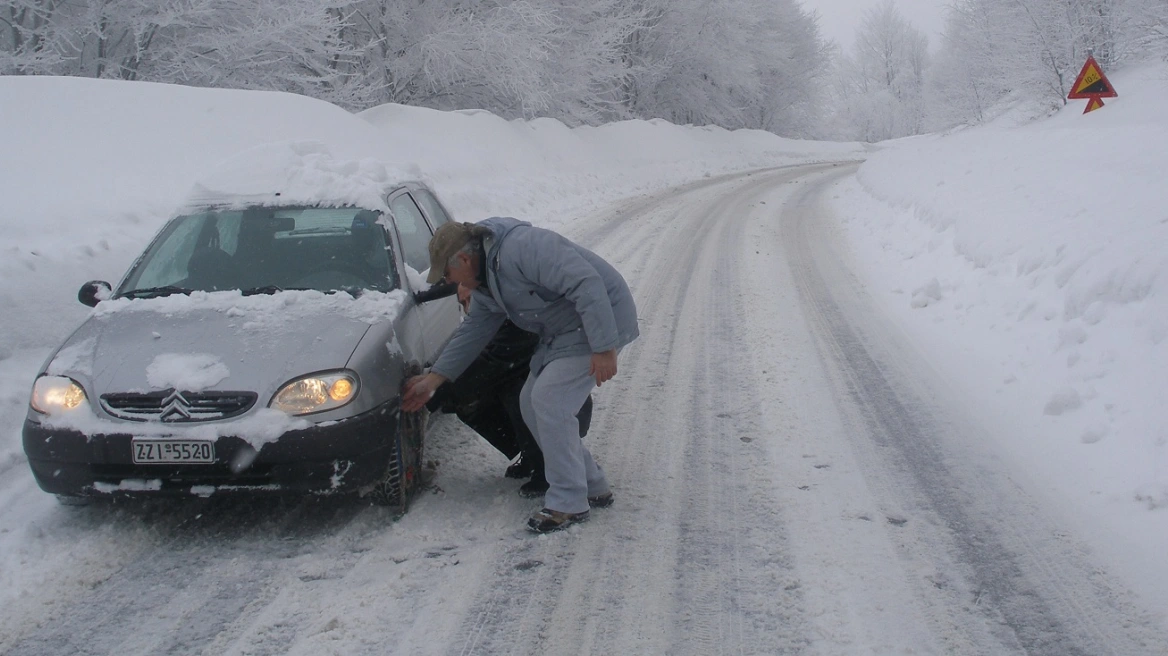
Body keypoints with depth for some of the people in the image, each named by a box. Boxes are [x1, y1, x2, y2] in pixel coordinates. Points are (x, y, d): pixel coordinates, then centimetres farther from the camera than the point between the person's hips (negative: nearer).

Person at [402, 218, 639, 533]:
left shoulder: (523, 248, -26)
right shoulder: (486, 281, 7)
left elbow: (587, 286, -31)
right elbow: (474, 329, 16)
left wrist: (603, 348, -32)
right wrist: (433, 379, 13)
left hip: (600, 322, -11)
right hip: (563, 333, 11)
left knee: (549, 401, -16)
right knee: (532, 403, 10)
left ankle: (568, 503, -5)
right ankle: (593, 487, 19)